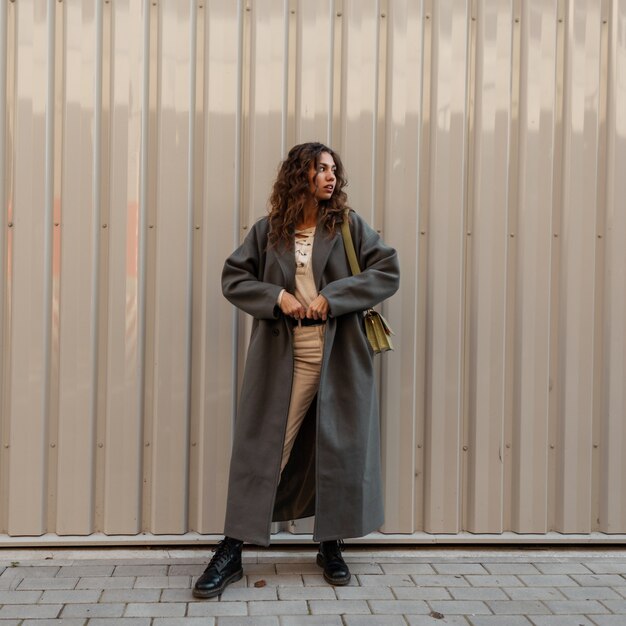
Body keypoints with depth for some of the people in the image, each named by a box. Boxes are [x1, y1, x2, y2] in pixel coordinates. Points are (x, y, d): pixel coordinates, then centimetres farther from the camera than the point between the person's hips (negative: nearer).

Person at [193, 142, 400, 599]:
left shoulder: (349, 226, 4)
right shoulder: (269, 230, 6)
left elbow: (389, 271, -3)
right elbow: (233, 277, 8)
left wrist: (332, 296, -13)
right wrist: (277, 296, -9)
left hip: (339, 358, 0)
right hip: (283, 358, 0)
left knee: (339, 450, 6)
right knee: (261, 448, 0)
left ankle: (331, 546, 24)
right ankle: (231, 552, 9)